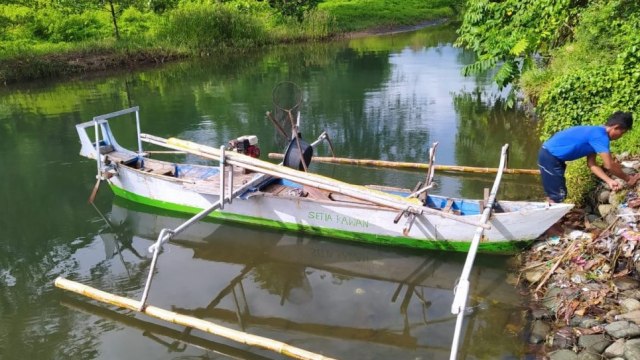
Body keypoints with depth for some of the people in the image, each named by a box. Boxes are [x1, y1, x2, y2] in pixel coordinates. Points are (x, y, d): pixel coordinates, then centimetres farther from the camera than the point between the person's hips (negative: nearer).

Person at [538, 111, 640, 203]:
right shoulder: (599, 136, -18)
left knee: (554, 194, 17)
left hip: (551, 155, 10)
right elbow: (609, 165, -18)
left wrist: (609, 181, 3)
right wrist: (628, 179, -3)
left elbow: (592, 164, 12)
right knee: (557, 196, -5)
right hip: (550, 156, -10)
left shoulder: (596, 133, 12)